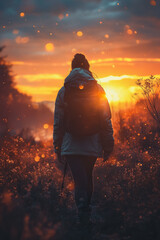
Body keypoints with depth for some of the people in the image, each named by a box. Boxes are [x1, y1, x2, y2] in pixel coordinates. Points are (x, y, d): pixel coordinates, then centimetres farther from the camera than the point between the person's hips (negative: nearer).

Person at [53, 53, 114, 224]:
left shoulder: (64, 91, 2)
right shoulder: (98, 90, 0)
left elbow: (58, 122, 4)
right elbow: (106, 120, 0)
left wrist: (57, 147, 11)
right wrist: (108, 146, 6)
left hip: (71, 146, -1)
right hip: (92, 145, 1)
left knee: (80, 181, -2)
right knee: (87, 178, 18)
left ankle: (83, 218, -12)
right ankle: (86, 211, 26)